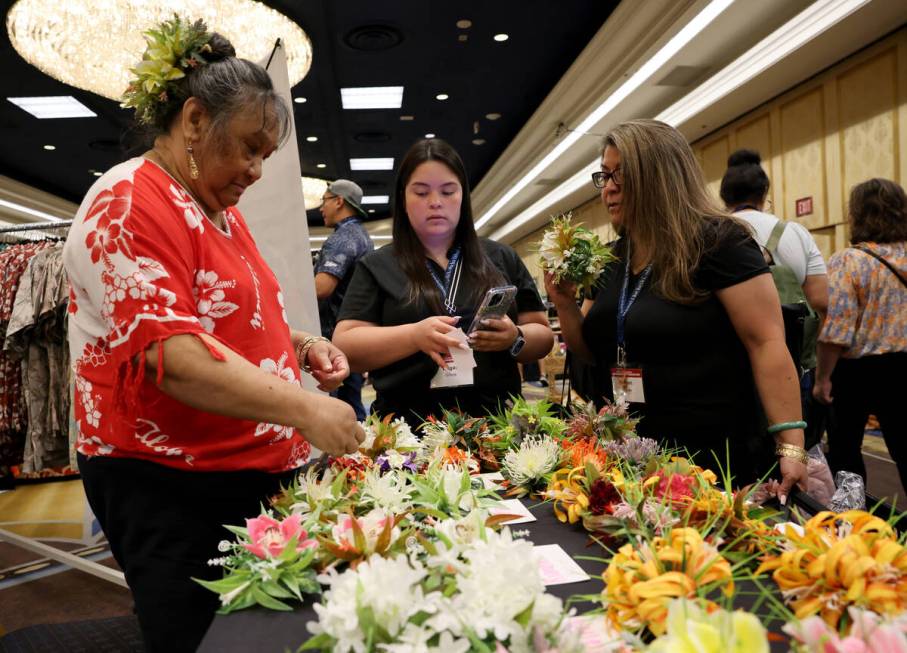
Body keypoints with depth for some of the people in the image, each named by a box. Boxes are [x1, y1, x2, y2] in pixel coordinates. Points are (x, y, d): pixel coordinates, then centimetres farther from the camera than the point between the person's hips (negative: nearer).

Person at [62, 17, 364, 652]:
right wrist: (304, 408, -30)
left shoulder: (221, 210, 15)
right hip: (171, 486, -8)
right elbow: (171, 353, -25)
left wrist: (300, 345, 7)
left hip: (256, 471, 9)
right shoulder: (130, 204, -13)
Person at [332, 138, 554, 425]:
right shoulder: (378, 267, 7)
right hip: (410, 428, -2)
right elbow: (345, 346, -1)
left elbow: (542, 336, 12)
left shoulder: (502, 259, 13)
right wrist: (414, 336, -17)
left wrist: (515, 339, -10)